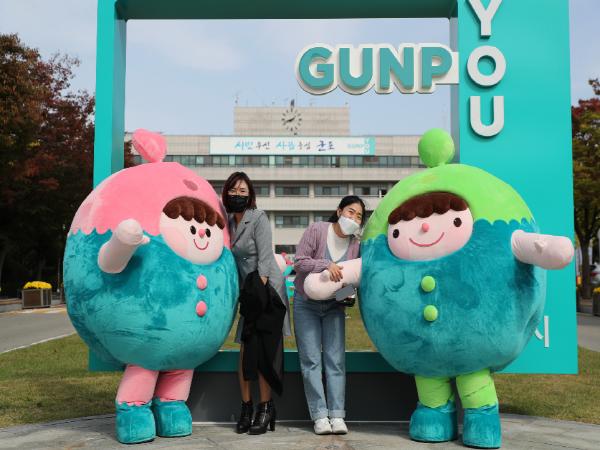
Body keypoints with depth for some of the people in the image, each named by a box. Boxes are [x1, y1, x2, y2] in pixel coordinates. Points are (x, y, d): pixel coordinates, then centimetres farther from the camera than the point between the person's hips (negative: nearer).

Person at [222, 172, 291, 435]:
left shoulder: (258, 218, -8)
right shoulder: (229, 222, 11)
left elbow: (265, 257, -14)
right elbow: (231, 259, 14)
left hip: (267, 289, -6)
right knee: (244, 352, 4)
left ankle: (266, 408, 4)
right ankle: (246, 408, 13)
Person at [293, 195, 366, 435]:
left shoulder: (355, 244, -5)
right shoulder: (316, 230, -15)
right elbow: (299, 262, -20)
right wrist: (326, 265, -32)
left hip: (334, 306, 3)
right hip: (306, 304, -3)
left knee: (336, 360, -2)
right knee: (311, 360, -4)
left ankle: (337, 415, 1)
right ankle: (319, 415, 0)